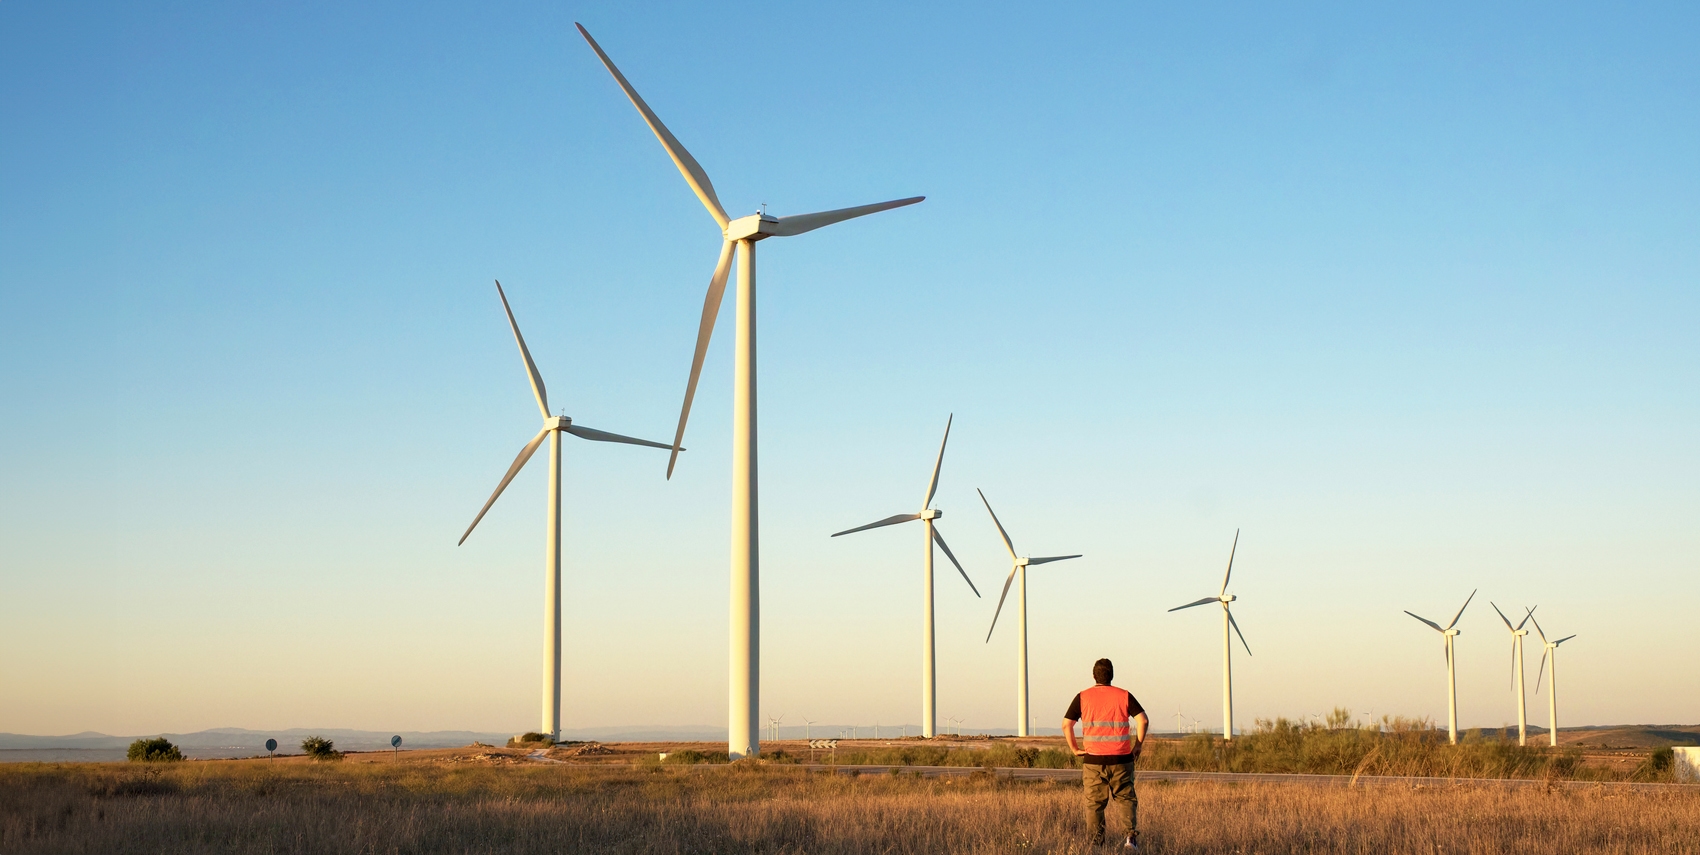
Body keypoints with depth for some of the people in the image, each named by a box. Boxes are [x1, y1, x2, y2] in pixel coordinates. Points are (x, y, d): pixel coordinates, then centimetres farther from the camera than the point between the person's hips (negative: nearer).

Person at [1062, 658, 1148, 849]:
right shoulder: (1124, 696, 2)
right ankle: (1131, 836, -6)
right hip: (1121, 760, 0)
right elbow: (1143, 720, -6)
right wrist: (1138, 745, 3)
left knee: (1094, 803, 6)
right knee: (1126, 799, 11)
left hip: (1093, 760, 0)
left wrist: (1074, 749, 7)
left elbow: (1066, 724, -2)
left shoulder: (1083, 697, 2)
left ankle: (1095, 844, 1)